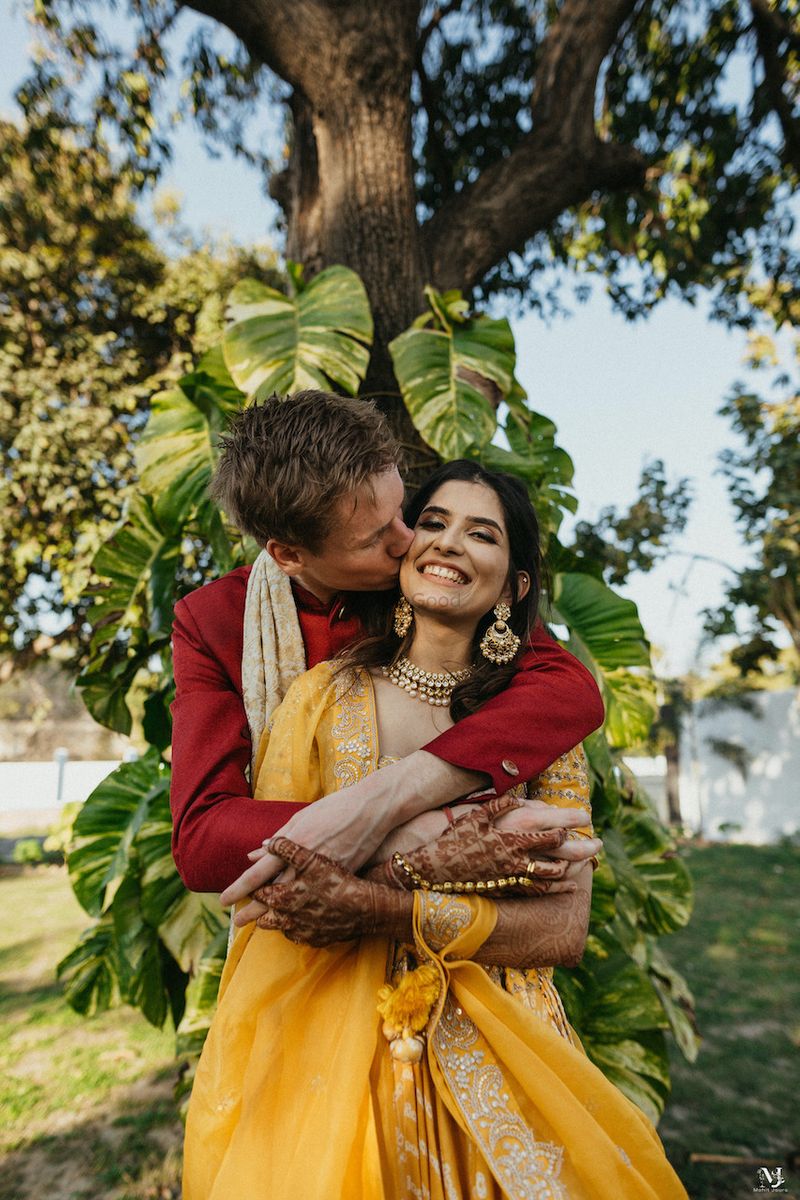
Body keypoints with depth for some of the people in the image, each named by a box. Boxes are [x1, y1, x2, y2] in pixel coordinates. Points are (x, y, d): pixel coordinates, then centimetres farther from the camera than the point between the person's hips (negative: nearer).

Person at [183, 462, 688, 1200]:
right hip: (334, 1046, 0)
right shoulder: (324, 696, -6)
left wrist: (392, 912, -26)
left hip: (494, 1052, 1)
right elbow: (263, 891, -11)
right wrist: (432, 859, -25)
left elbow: (566, 928, -11)